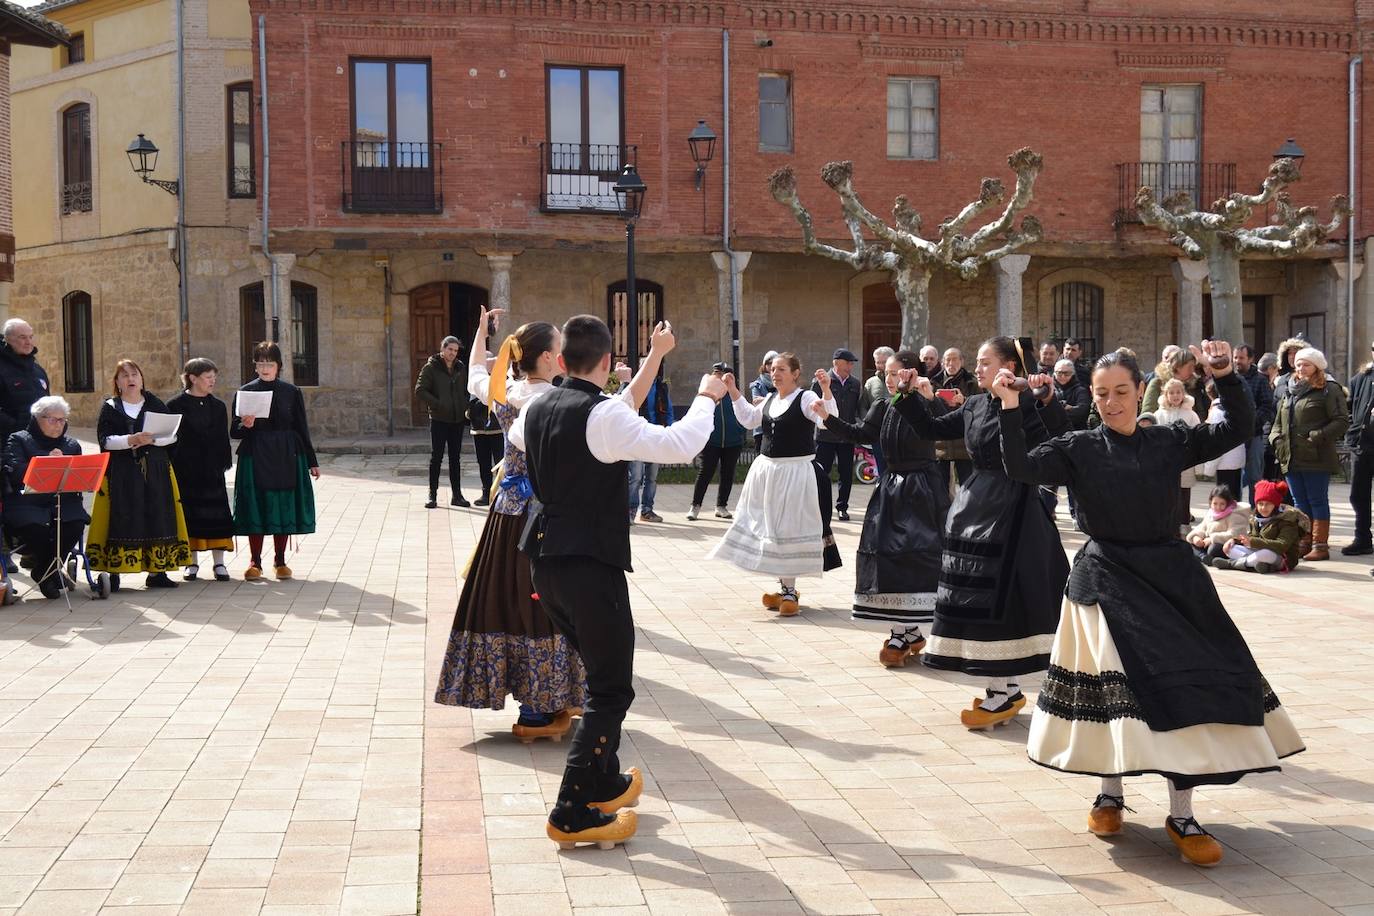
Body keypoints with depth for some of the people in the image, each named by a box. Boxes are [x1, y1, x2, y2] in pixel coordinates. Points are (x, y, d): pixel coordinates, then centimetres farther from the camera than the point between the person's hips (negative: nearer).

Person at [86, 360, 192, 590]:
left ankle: (156, 571, 5)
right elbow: (105, 440, -6)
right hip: (121, 474, -2)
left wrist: (152, 440, -13)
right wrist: (131, 440, -21)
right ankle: (113, 572, -4)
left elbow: (173, 435, 5)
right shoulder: (110, 408, 5)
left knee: (157, 518, -1)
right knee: (122, 521, -7)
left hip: (155, 472, 2)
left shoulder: (156, 405, 11)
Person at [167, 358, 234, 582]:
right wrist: (170, 468, -9)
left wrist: (224, 463, 1)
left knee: (216, 514, 0)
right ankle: (191, 563, 12)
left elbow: (222, 438, 11)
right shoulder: (175, 406, -1)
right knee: (189, 513, 2)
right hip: (185, 470, -3)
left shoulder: (218, 406, 9)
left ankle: (219, 563, 5)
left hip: (211, 470, 3)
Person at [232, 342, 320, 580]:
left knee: (284, 506, 3)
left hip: (286, 457, 1)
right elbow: (234, 432, 3)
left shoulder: (291, 392, 4)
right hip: (255, 457, -1)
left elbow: (302, 428, 7)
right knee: (256, 506, -1)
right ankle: (255, 562, 8)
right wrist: (245, 425, -20)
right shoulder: (245, 392, 3)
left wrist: (312, 461, 6)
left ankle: (280, 560, 14)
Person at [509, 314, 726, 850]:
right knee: (611, 689, 0)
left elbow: (515, 436, 31)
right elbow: (677, 445, -22)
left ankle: (605, 781, 36)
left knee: (601, 669, 24)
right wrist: (706, 399, -5)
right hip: (591, 564, -8)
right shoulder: (604, 415, -17)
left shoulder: (536, 409, 7)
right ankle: (572, 814, -1)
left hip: (545, 559, 9)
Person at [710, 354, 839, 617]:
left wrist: (826, 390, -36)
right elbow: (747, 418, 23)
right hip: (767, 469, 8)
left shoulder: (806, 398, -11)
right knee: (768, 527, 13)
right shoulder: (770, 399, 10)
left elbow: (829, 421, -25)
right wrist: (733, 391, 17)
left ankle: (789, 591, 8)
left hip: (796, 472, -8)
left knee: (789, 529, -3)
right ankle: (784, 587, 25)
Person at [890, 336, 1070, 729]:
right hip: (973, 505, 8)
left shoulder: (1027, 406, -11)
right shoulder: (975, 406, 11)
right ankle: (1005, 685, 19)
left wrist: (1048, 402, -35)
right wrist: (911, 397, 8)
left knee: (997, 593, -6)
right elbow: (933, 429, 17)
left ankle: (1004, 690, 3)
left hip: (1010, 509, -8)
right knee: (974, 593, 9)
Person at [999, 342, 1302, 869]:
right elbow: (1021, 467, -11)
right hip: (1107, 580, -2)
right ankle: (1110, 795, 19)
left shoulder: (1169, 442, 5)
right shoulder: (1079, 449, 0)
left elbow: (1238, 430, 1)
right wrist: (1011, 410, -19)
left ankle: (1182, 816, 7)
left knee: (1187, 682, -2)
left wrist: (1224, 377, -12)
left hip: (1170, 575, 2)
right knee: (1116, 685, -4)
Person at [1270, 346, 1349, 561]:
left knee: (1318, 501, -1)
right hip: (1291, 458, 7)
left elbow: (1342, 421, -11)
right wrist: (1277, 439, 4)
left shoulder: (1329, 390, -4)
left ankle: (1320, 545, 3)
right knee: (1300, 502, 11)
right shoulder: (1289, 391, 17)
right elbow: (1279, 421, 23)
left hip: (1316, 458, -7)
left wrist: (1318, 437, -18)